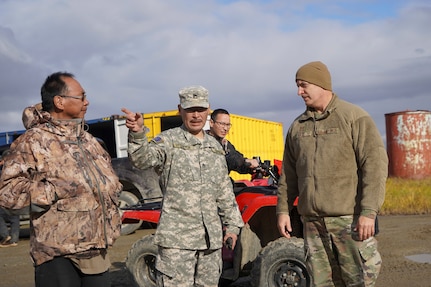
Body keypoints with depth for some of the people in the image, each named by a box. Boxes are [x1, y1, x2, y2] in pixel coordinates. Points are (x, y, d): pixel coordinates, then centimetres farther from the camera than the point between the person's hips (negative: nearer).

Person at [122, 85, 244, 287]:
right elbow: (143, 159, -22)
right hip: (177, 238, -6)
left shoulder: (215, 147, 15)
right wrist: (137, 134, -40)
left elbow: (225, 192, 20)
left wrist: (232, 224, 17)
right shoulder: (169, 140, -2)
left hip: (211, 238, 6)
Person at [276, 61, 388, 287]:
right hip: (312, 222, 5)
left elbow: (375, 164, -9)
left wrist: (369, 212, -16)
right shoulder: (297, 126, 13)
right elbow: (289, 174, 18)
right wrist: (283, 210, 11)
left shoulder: (354, 118, -3)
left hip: (349, 219, -5)